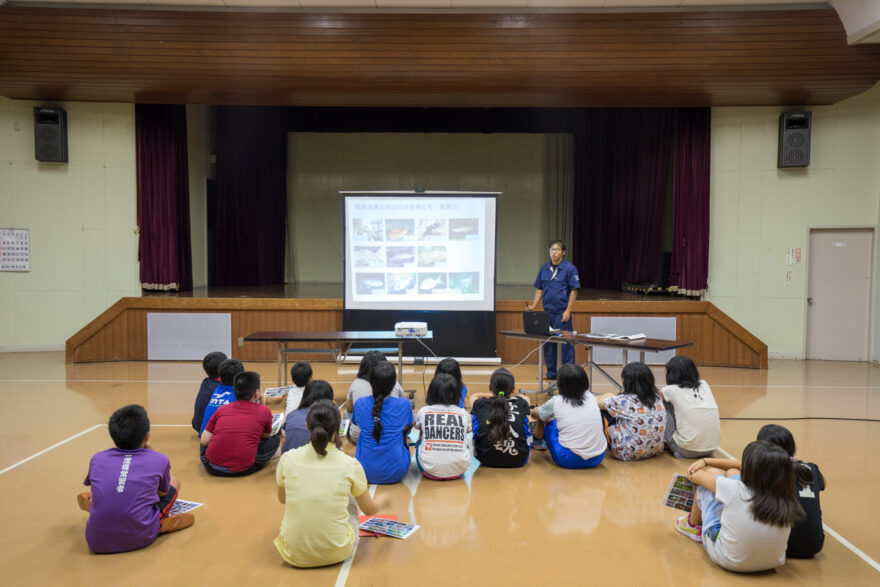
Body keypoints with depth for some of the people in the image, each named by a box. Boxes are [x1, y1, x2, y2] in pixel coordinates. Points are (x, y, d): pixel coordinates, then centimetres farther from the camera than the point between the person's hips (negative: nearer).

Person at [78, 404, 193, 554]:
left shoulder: (97, 459, 4)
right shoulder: (159, 460, -2)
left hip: (97, 544, 4)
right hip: (141, 540, -4)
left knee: (83, 497, 35)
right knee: (174, 481, 19)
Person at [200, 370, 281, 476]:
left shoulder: (221, 409, 11)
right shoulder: (264, 411, 5)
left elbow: (204, 441, 9)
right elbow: (266, 436, 24)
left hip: (213, 468, 3)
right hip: (243, 470, -3)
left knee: (206, 443, 35)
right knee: (275, 439, 18)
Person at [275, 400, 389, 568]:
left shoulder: (287, 459, -8)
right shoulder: (350, 465, -10)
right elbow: (369, 509, 6)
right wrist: (382, 503, 29)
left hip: (293, 555, 1)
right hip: (337, 554, -1)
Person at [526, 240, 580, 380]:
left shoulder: (570, 268, -6)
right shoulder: (544, 268, 9)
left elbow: (574, 290, -8)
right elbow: (539, 289, 15)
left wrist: (568, 311, -14)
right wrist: (534, 305, 2)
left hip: (562, 312, -6)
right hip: (547, 311, 6)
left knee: (565, 343, -3)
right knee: (548, 344, 11)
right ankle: (551, 373, 22)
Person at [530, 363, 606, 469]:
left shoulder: (556, 402, -4)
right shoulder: (591, 397, 4)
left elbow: (534, 414, 16)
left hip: (569, 461, -3)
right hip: (597, 459, 3)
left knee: (548, 422, 17)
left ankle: (538, 442, 46)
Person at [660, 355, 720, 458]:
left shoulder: (672, 390, -1)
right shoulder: (704, 384, 11)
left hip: (687, 450, -5)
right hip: (712, 448, 5)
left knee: (666, 405, 12)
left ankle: (666, 443, 21)